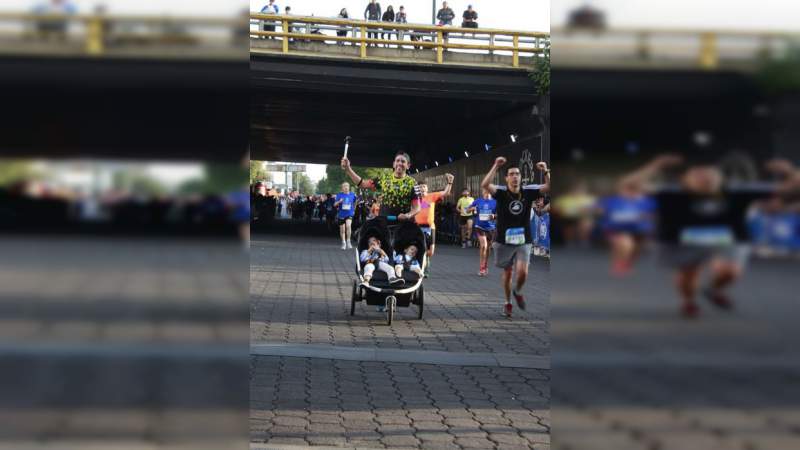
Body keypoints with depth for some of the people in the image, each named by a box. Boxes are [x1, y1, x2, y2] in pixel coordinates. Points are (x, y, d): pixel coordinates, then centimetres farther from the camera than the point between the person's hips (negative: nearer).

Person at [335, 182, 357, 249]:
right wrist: (339, 202, -22)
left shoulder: (352, 195, 3)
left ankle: (348, 241, -14)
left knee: (348, 226, -25)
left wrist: (353, 210, 17)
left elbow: (354, 203, 21)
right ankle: (343, 243, 24)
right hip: (341, 214, 1)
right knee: (342, 230, 6)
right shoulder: (339, 195, -1)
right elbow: (335, 205, -4)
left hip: (349, 214, -1)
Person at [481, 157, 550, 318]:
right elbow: (485, 185, -27)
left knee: (522, 272, -14)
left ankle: (517, 291, 19)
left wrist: (546, 171, -24)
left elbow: (549, 187, -9)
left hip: (523, 241, 1)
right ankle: (507, 302, 33)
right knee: (507, 273, 12)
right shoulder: (501, 192, -11)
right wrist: (496, 166, -31)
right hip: (504, 240, -1)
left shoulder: (528, 191, -4)